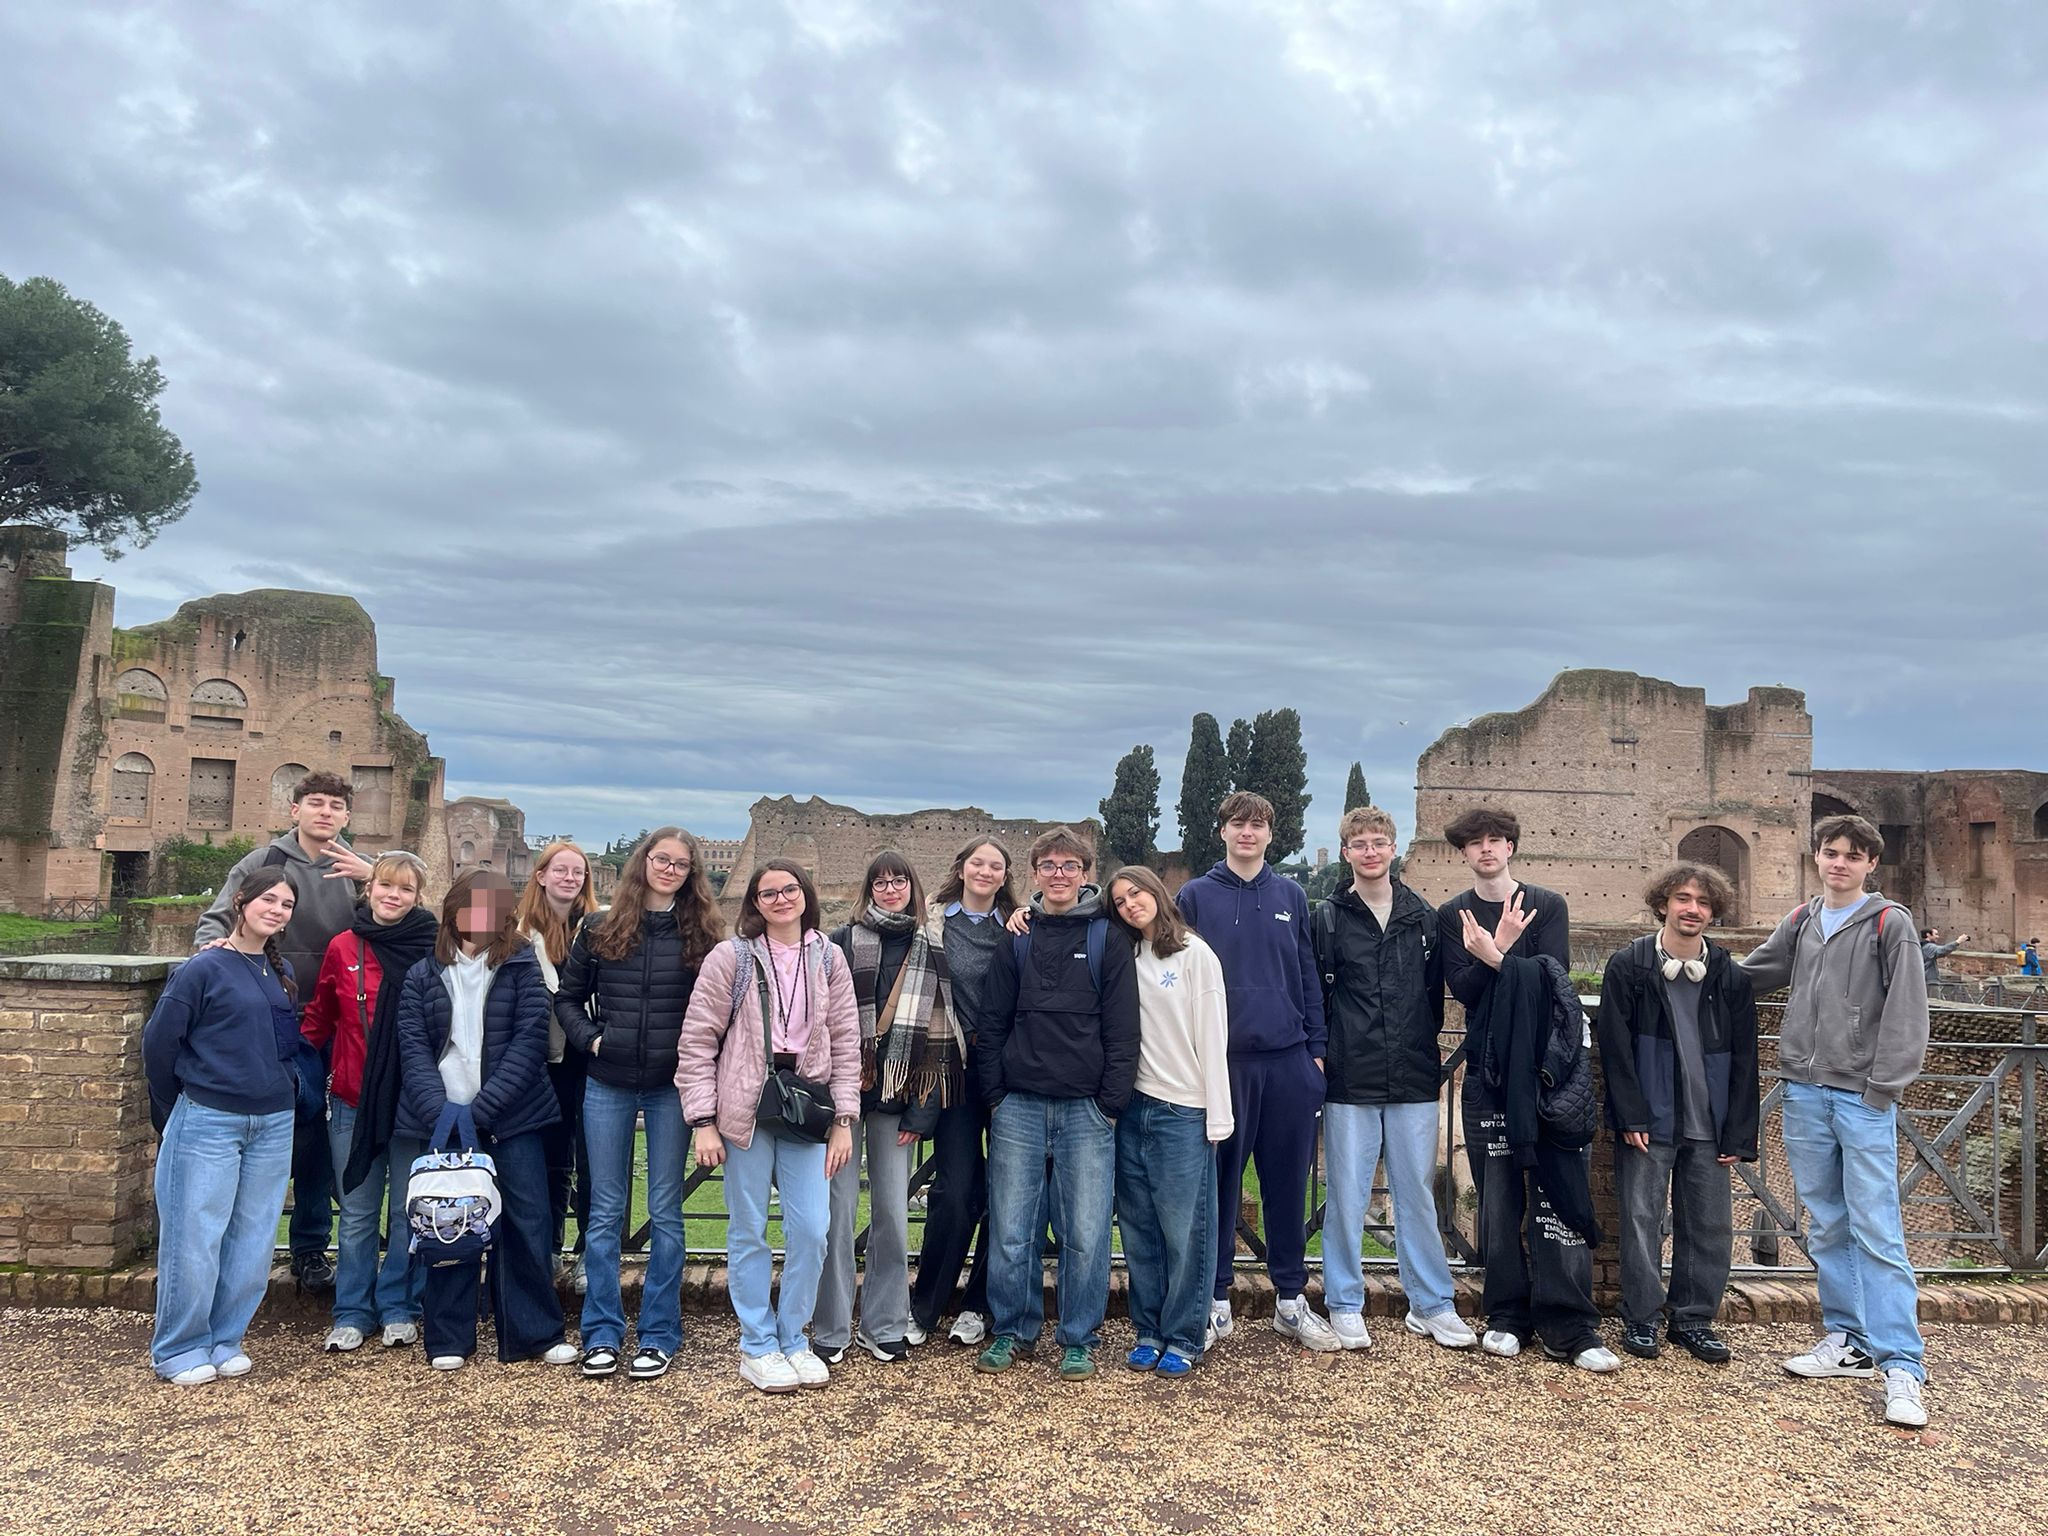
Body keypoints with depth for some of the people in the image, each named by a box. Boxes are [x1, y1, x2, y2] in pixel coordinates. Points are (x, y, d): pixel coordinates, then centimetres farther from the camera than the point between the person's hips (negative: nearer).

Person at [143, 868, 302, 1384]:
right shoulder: (203, 969, -9)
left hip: (273, 1124, 5)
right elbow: (159, 1042, -4)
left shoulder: (283, 972, 9)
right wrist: (173, 1115, 5)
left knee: (252, 1240, 9)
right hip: (208, 1122, -5)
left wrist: (284, 1091, 10)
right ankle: (179, 1350, 16)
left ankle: (225, 1341, 22)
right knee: (195, 1239, 1)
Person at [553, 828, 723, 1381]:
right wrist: (589, 1037, -5)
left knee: (665, 1211, 6)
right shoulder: (600, 928, 3)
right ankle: (602, 1333, 18)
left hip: (670, 1087, -1)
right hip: (608, 1085, 1)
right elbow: (567, 998, 10)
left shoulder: (702, 935, 1)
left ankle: (659, 1335, 16)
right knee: (605, 1212, 8)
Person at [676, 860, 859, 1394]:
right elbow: (696, 1042, -4)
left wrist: (844, 1119, 1)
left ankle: (793, 1338, 22)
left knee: (812, 1229, 2)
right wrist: (704, 1122, -9)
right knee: (749, 1230, 7)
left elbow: (846, 1043, 6)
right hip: (746, 1110, -2)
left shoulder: (828, 960, 3)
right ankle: (758, 1346, 21)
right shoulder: (731, 958, -5)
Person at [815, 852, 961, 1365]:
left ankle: (883, 1327, 19)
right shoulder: (844, 942, 2)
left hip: (899, 1095, 2)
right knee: (839, 1206, 0)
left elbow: (942, 1034, 5)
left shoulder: (935, 948, 7)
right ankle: (830, 1330, 12)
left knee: (893, 1211, 5)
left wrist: (923, 1110, -1)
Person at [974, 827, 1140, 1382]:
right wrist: (995, 1095, 2)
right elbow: (992, 1023, 9)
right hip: (1018, 1107, 2)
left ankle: (1079, 1340, 19)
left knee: (1085, 1234, 3)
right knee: (1010, 1231, 5)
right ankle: (1012, 1332, 22)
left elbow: (1123, 1031, -1)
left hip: (1086, 1110, -2)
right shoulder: (1016, 940, 8)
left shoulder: (1107, 940, 2)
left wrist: (1110, 1105, -6)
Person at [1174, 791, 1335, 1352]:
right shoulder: (1196, 896, 2)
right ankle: (1216, 1301, 17)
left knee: (1288, 1183, 9)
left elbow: (1309, 977, 11)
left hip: (1289, 1060, 2)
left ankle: (1292, 1299, 22)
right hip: (1222, 1059, -2)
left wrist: (1317, 1048, 6)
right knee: (1219, 1183, 6)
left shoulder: (1292, 897, 10)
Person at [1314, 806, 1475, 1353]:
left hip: (1414, 1082, 2)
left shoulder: (1424, 917, 8)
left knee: (1418, 1194, 10)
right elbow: (1313, 998, 1)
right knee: (1347, 1196, 4)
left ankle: (1432, 1304, 22)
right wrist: (1320, 1056, -4)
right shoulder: (1328, 918, 1)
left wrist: (1428, 1048, 9)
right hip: (1350, 1084, -2)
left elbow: (1436, 991, 13)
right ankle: (1345, 1305, 17)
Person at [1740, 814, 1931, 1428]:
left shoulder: (1890, 923, -3)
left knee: (1876, 1230, -7)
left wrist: (1882, 1086, -12)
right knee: (1826, 1225, 11)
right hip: (1805, 1093, 5)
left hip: (1862, 1096, -5)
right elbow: (1751, 976, 24)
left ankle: (1902, 1365, -2)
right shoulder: (1800, 922, 11)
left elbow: (1906, 1013, -8)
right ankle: (1849, 1340, 22)